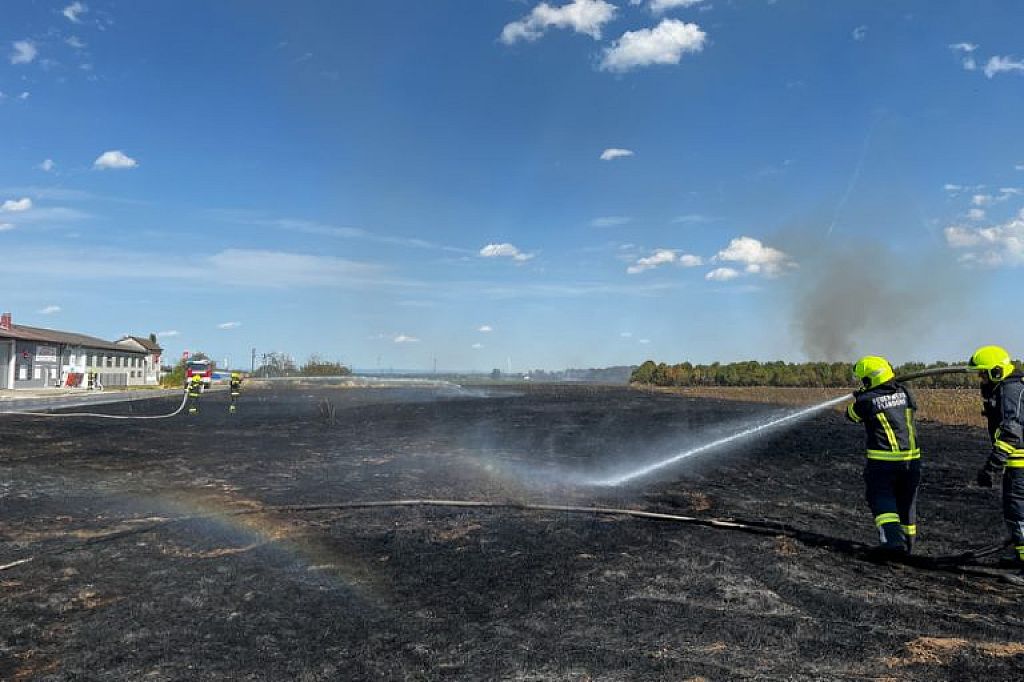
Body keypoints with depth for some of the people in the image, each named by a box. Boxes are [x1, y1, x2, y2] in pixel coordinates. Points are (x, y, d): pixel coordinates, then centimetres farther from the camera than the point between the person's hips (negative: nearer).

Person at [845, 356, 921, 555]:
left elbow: (851, 414, 9)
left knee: (881, 499, 3)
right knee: (906, 501, 18)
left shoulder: (866, 400, -10)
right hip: (911, 458, 5)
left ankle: (893, 539, -15)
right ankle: (908, 542, 29)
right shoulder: (904, 393, 3)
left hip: (883, 460, -5)